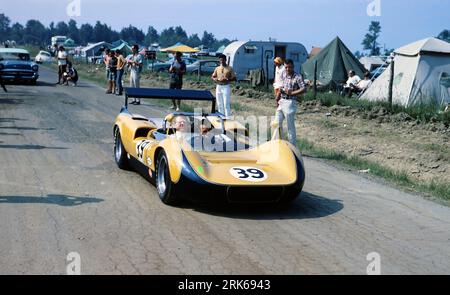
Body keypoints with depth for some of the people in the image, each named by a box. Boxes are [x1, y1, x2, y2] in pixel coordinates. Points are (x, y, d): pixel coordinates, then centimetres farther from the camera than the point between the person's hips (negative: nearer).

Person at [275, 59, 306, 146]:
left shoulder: (298, 77, -9)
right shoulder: (283, 76, 12)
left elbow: (304, 89, -17)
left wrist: (292, 93, -19)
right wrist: (278, 99, 19)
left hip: (290, 102, -7)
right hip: (281, 102, 7)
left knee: (290, 126, -2)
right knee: (277, 123, 12)